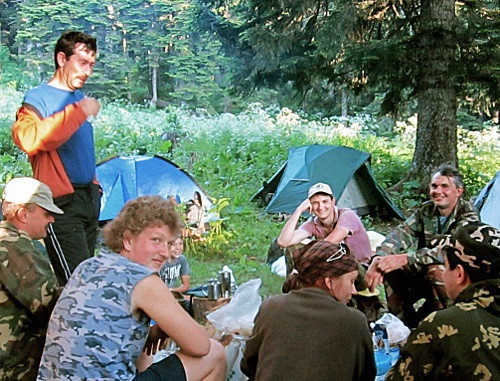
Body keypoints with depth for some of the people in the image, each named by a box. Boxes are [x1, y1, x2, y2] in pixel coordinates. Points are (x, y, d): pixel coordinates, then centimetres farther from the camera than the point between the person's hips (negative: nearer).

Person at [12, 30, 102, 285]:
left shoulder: (80, 97, 17)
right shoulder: (38, 98, -8)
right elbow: (28, 139, -30)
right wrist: (78, 112, -27)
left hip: (89, 197, 8)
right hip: (62, 200, -8)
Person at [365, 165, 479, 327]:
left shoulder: (468, 215, -17)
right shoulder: (426, 211, 1)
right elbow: (402, 233, -13)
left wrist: (405, 259, -43)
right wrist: (378, 258, -35)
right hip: (424, 274, 5)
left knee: (436, 269, -36)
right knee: (392, 268, -18)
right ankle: (401, 319, -4)